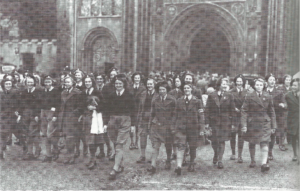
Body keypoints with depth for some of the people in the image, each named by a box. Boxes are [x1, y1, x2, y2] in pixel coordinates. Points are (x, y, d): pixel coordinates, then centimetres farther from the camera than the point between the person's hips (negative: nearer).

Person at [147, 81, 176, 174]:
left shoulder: (172, 100, 1)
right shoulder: (155, 101, 8)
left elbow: (174, 114, 3)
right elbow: (152, 114, 14)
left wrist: (172, 124, -5)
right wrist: (150, 124, 9)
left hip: (168, 126, -1)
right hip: (156, 125, 1)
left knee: (168, 145, 11)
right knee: (155, 146, -8)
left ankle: (168, 162, 33)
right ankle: (153, 166, -11)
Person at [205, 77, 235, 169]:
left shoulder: (229, 96, 4)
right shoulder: (211, 96, 2)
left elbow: (232, 110, 5)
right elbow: (207, 109, 2)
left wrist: (232, 123, 2)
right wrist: (207, 122, -4)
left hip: (225, 122, 0)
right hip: (214, 121, 0)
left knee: (222, 141, 0)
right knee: (214, 141, 4)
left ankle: (220, 160, 12)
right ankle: (216, 154, 35)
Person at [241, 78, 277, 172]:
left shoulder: (268, 97, 4)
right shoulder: (249, 96, -2)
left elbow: (271, 112, 9)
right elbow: (244, 111, -4)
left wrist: (273, 126, 8)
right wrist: (244, 125, -12)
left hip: (265, 123, 0)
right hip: (252, 123, 0)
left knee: (265, 143, -13)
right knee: (251, 143, 10)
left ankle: (264, 163, -17)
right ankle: (253, 161, 28)